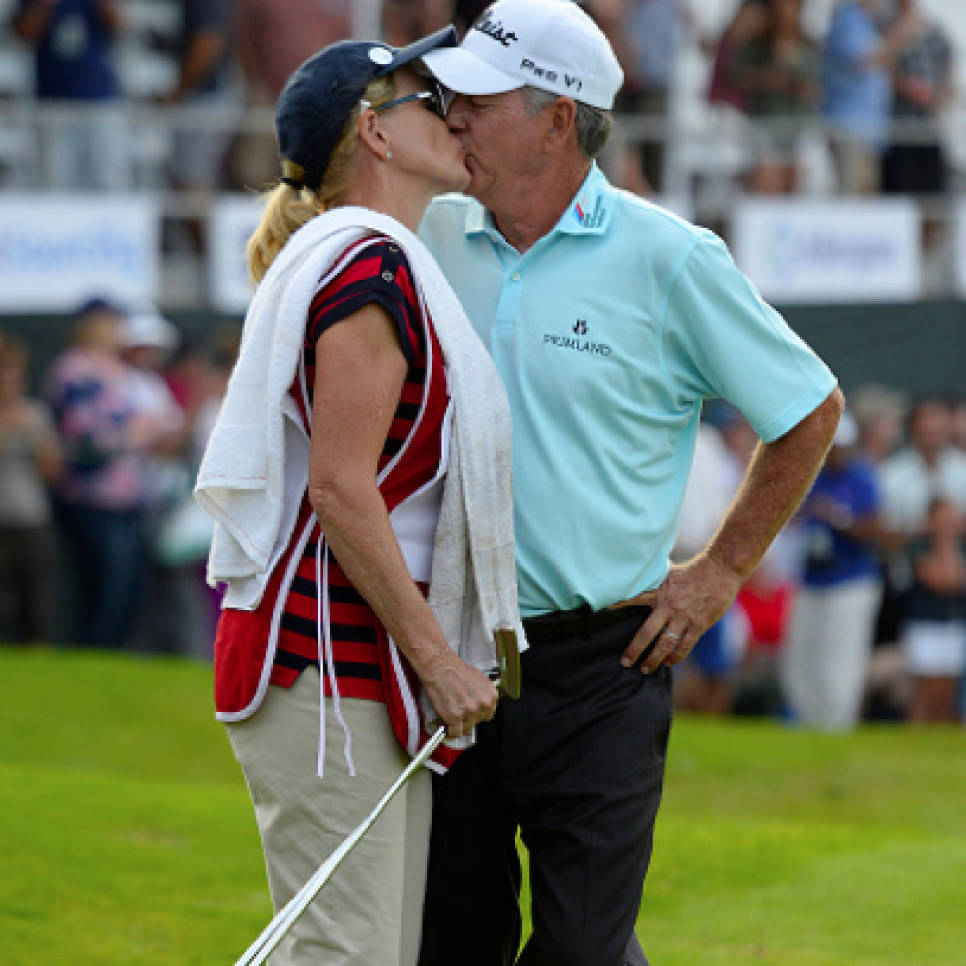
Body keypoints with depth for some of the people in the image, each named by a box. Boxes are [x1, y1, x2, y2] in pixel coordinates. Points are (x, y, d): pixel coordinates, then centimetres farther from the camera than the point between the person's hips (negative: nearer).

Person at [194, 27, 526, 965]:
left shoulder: (372, 264, 19)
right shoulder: (372, 265, -13)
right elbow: (339, 491, -19)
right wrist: (436, 658, -17)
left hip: (365, 673, 11)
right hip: (328, 664, -11)